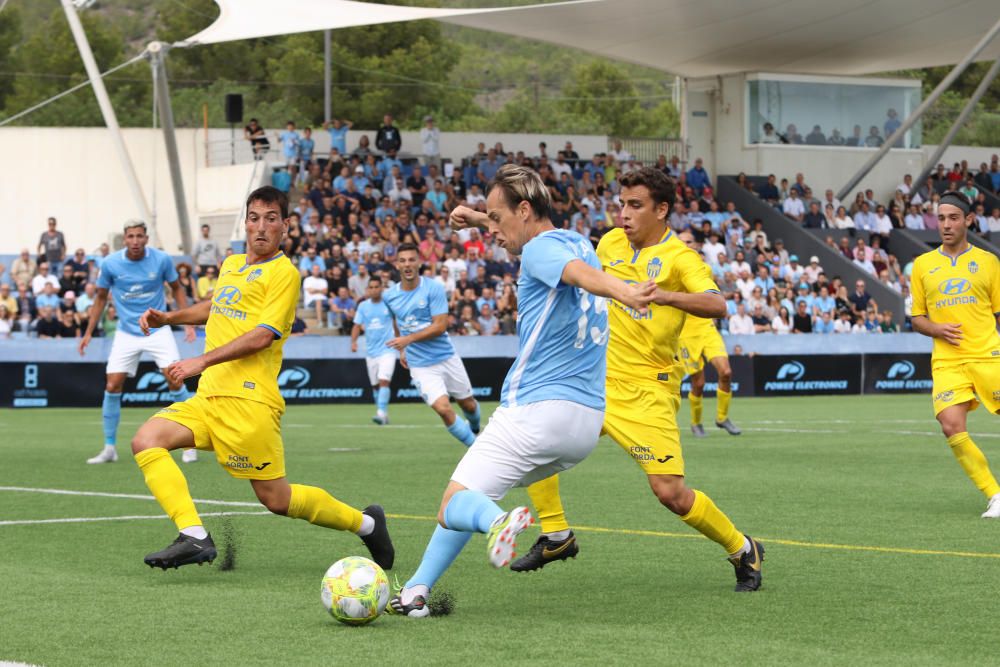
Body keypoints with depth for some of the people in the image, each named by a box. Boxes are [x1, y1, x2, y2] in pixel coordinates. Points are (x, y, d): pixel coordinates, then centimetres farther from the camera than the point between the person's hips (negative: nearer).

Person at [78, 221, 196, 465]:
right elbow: (101, 298, 7)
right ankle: (109, 448, 7)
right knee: (112, 387, -6)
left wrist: (188, 322, -1)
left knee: (175, 381, -12)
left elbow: (177, 289, 7)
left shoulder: (162, 259, -10)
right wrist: (88, 332, 5)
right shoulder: (111, 264, -8)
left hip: (158, 330, -1)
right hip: (126, 333, 1)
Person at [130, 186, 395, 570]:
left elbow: (263, 336, -16)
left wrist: (202, 361, -22)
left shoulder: (283, 272, -6)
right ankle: (194, 536, -24)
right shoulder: (231, 265, 18)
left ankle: (366, 523, 18)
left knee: (276, 499, -4)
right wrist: (168, 318, 23)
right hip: (209, 396, 8)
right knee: (146, 441, -15)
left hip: (248, 400, -8)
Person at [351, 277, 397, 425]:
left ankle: (381, 413, -24)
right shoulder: (363, 306, 4)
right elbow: (357, 326, 5)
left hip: (387, 350, -4)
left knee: (384, 381, -18)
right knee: (375, 385, 10)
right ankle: (384, 414, 23)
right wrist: (353, 342, -10)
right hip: (371, 351, 4)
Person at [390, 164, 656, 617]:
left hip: (534, 411, -9)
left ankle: (499, 520, -42)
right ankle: (416, 590, 20)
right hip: (589, 421, 9)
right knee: (471, 494, 23)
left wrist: (623, 292, -55)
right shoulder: (579, 243, 16)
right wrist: (481, 218, 41)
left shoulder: (538, 251, -11)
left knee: (454, 506, -9)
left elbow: (580, 272, -35)